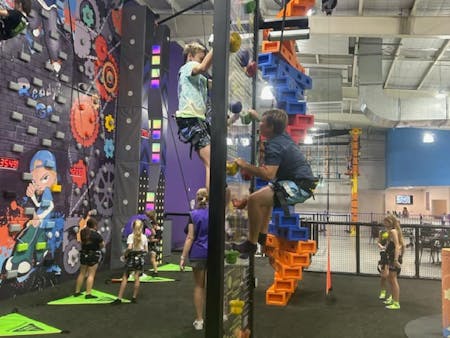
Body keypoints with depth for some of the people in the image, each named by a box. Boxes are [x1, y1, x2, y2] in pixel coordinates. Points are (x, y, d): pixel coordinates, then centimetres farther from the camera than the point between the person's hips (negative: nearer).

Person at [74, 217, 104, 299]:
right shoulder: (96, 235, -18)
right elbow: (102, 245, -10)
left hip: (84, 254, 7)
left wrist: (88, 217, 33)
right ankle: (88, 294, -2)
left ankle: (77, 292, 24)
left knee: (82, 273, 17)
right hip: (93, 255, -6)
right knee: (91, 275, -1)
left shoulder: (83, 232, -1)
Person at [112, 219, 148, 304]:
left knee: (125, 278, 2)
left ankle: (119, 298, 2)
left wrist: (125, 254, -7)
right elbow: (146, 250, 4)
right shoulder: (144, 237, 1)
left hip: (131, 258, -3)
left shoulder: (131, 236, -9)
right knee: (137, 278, 8)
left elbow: (129, 247, -23)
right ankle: (134, 297, 11)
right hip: (140, 259, 3)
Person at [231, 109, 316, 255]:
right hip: (302, 183, 11)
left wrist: (244, 165, -21)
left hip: (298, 188, -11)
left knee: (254, 199, -22)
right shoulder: (283, 137, 10)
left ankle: (251, 244, -10)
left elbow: (268, 174, -32)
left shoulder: (274, 145, -19)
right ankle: (262, 235, 30)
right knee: (264, 194, 31)